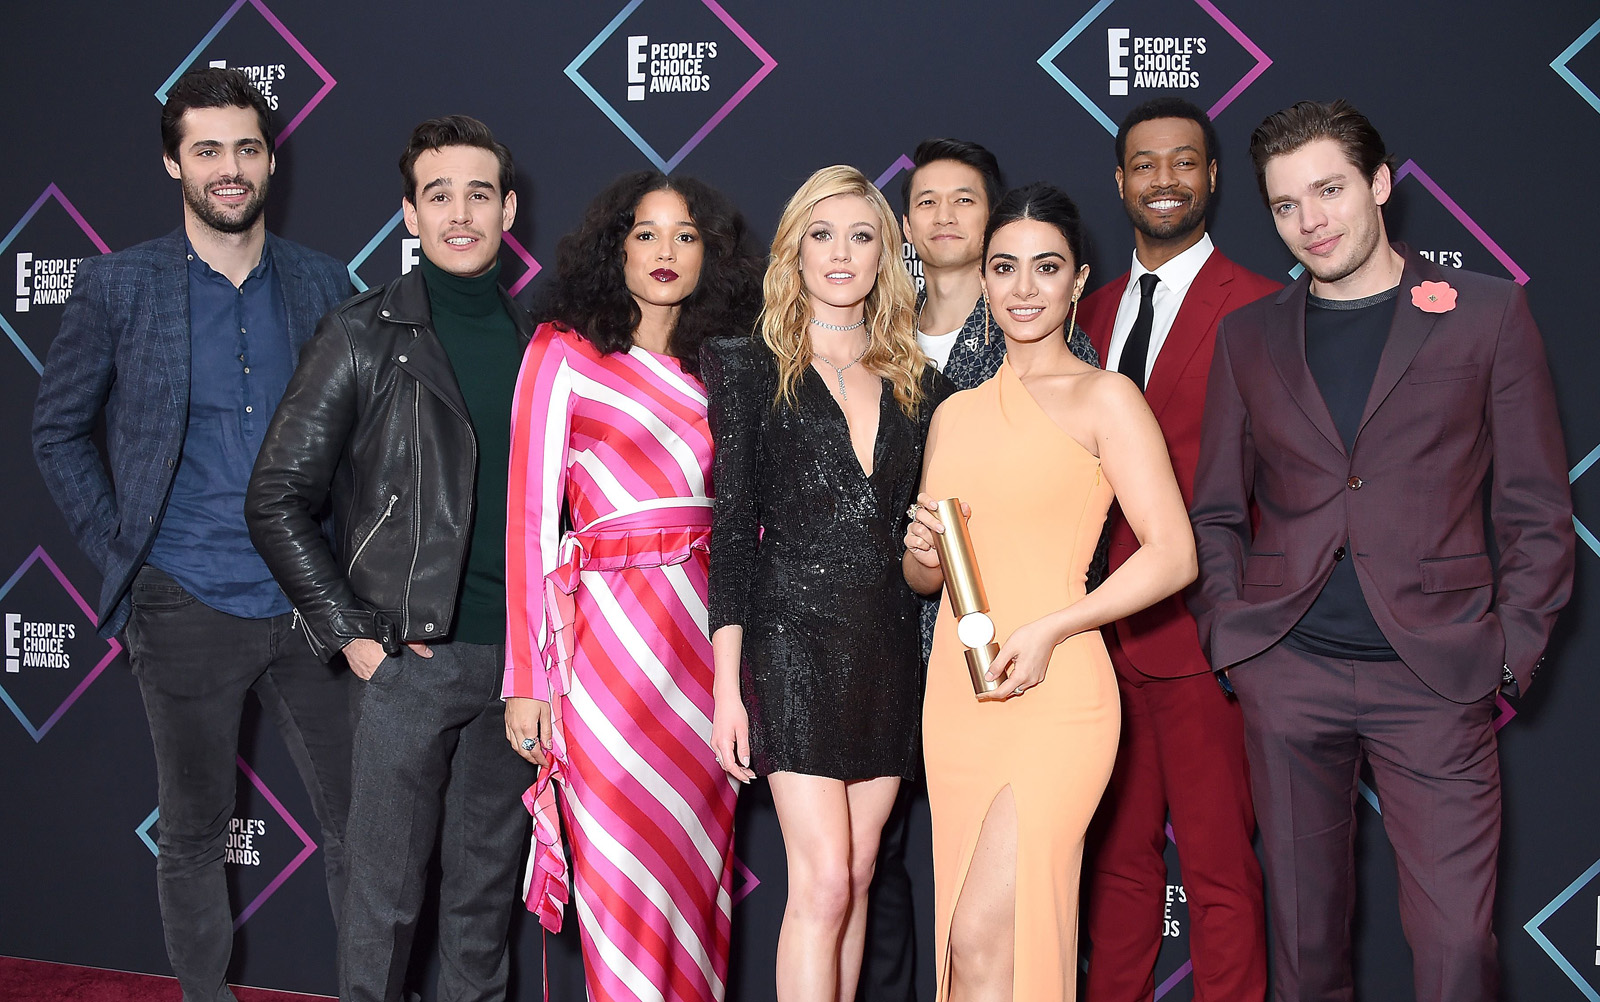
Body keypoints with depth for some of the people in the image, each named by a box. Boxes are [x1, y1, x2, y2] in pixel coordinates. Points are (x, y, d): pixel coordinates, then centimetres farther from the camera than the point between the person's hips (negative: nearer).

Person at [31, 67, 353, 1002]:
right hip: (188, 610, -1)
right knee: (194, 838, 11)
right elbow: (59, 429, 7)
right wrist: (118, 550, -1)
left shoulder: (321, 282, 5)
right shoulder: (119, 285, -1)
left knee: (358, 818, 4)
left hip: (310, 606, 2)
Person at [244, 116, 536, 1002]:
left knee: (487, 888, 13)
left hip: (517, 655, 4)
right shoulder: (363, 338, -3)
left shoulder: (532, 343, 10)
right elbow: (276, 500, -3)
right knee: (385, 893, 3)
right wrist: (351, 633, -8)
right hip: (410, 657, -4)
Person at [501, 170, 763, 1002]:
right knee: (626, 873, -1)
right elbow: (532, 518, -5)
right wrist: (529, 678, -9)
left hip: (707, 632, 5)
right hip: (611, 636, -5)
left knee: (698, 864, 10)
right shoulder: (564, 353, 0)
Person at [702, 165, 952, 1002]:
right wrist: (727, 686, -8)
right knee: (822, 880, -10)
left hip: (887, 647, 4)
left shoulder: (918, 385, 12)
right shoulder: (752, 370, 0)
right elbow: (730, 533, -4)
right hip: (795, 642, -4)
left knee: (858, 875, 8)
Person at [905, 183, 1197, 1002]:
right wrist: (923, 553, -1)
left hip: (1053, 696, -6)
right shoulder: (955, 414, 16)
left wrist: (1050, 630, -17)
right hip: (955, 698, 6)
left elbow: (1174, 554, -8)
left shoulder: (1102, 398, -2)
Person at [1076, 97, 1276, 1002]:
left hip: (1202, 633, -6)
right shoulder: (1095, 310, 14)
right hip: (1106, 632, 6)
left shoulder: (1259, 306, -5)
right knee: (1118, 856, 15)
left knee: (1220, 868, 2)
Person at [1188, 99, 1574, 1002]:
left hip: (1436, 678, -2)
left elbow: (1538, 510, 4)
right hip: (1287, 673, 2)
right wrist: (1230, 637, 2)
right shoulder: (1248, 336, 11)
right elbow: (1217, 513, 15)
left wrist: (1510, 656, -3)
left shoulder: (1488, 313, 4)